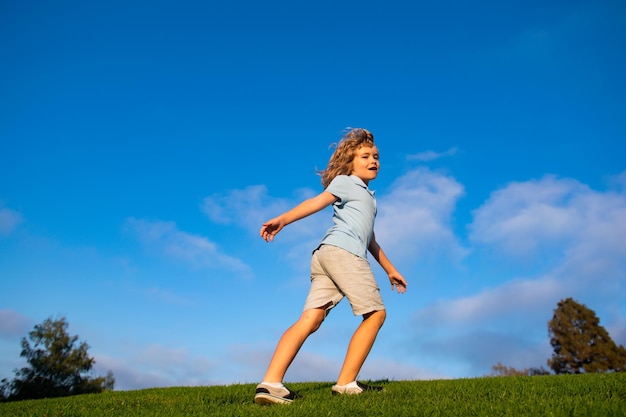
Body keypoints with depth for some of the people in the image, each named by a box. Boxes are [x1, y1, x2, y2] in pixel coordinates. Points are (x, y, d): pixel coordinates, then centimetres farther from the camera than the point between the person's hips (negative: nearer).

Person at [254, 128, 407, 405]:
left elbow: (371, 240, 41)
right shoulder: (346, 182, 10)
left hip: (326, 255, 8)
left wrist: (390, 270, 44)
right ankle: (346, 383, -1)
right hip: (342, 251, -8)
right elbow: (317, 202, -8)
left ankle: (270, 383, -16)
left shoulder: (368, 197, 37)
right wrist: (282, 220, -22)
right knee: (375, 313, -1)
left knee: (309, 320, -6)